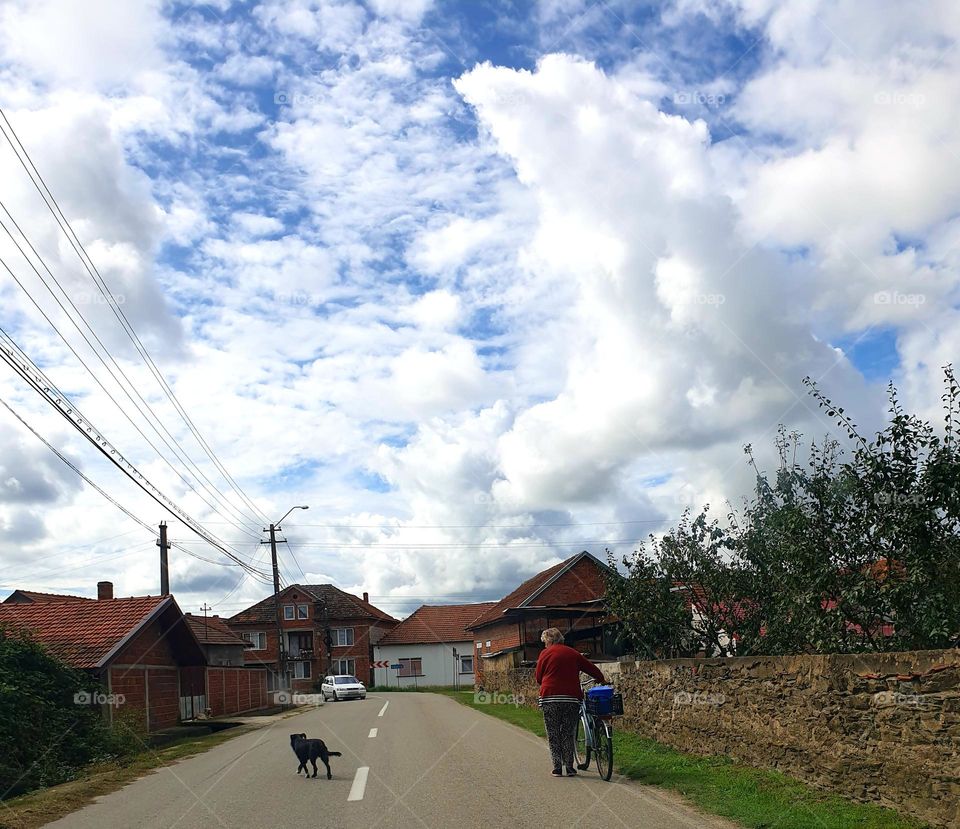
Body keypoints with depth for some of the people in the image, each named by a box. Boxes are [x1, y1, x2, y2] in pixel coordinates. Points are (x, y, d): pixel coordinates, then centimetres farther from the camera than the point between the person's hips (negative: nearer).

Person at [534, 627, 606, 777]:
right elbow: (592, 668, 15)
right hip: (572, 698, 2)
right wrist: (601, 680, 32)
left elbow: (538, 678, 5)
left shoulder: (546, 653, 2)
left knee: (553, 735, 6)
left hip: (550, 698, -2)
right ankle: (570, 768, 7)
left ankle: (557, 768, 3)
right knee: (568, 734, 11)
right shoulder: (573, 653, 11)